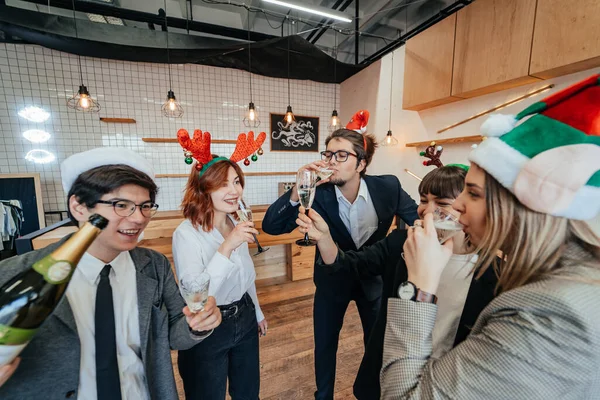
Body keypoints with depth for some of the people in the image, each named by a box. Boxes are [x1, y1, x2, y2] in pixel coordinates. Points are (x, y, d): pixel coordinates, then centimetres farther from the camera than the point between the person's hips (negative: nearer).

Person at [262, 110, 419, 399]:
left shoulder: (388, 188, -19)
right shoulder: (318, 195, -23)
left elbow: (416, 218, -1)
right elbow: (270, 226, -27)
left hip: (373, 278, 1)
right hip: (332, 279, 0)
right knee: (324, 345, 18)